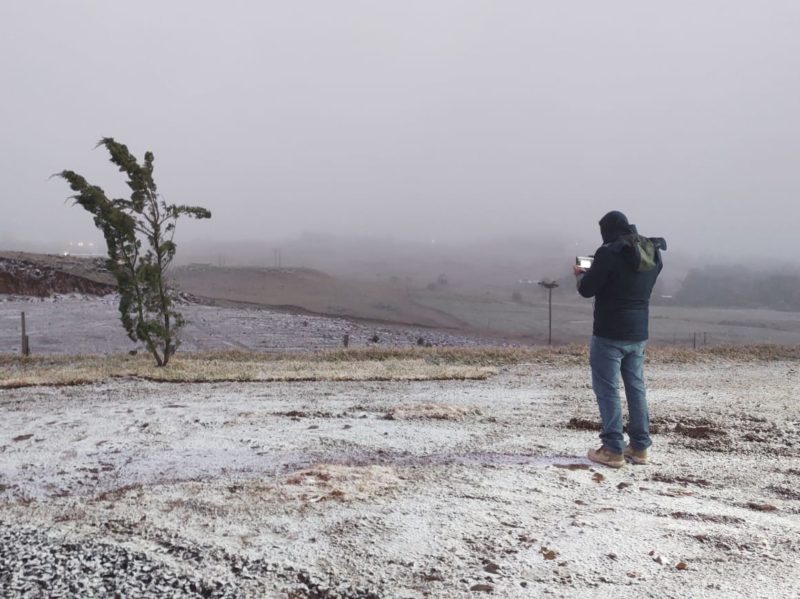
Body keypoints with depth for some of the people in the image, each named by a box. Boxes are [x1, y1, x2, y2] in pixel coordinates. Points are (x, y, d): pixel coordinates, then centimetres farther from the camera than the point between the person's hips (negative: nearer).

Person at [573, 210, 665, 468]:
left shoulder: (609, 253, -16)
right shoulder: (652, 254, 6)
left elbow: (587, 290, -12)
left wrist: (581, 275, 10)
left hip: (609, 334, -7)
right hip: (639, 334, 7)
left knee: (607, 389, 0)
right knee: (636, 387, 14)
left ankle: (613, 450, 2)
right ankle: (640, 447, 19)